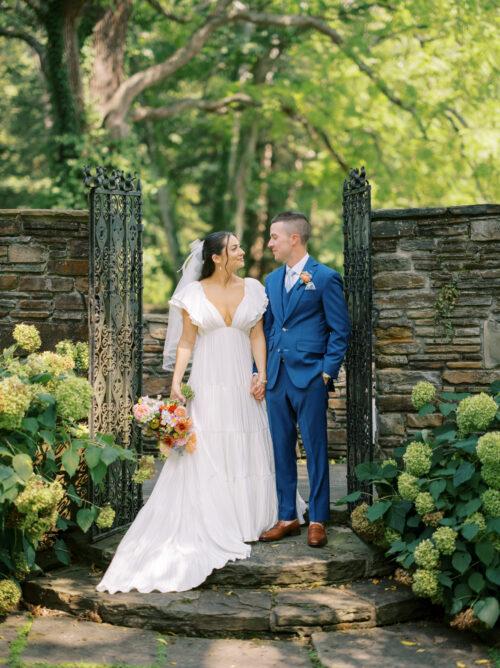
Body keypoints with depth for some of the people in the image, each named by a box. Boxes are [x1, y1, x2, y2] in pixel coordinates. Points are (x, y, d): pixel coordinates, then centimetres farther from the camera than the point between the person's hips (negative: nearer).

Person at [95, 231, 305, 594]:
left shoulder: (252, 289, 5)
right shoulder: (194, 293, -1)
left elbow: (258, 336, 6)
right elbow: (186, 342, 0)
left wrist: (262, 374, -5)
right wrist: (176, 381, -8)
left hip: (243, 384, 2)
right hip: (207, 383, -2)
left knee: (246, 451, 7)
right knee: (205, 452, -1)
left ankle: (247, 518, 19)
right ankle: (210, 525, 5)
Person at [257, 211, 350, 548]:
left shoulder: (325, 278, -4)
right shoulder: (272, 280, 14)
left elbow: (341, 330, -5)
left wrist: (327, 373, -10)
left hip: (310, 378, -6)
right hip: (276, 378, 6)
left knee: (315, 449, 1)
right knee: (281, 449, 10)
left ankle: (318, 520, 10)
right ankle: (287, 517, 19)